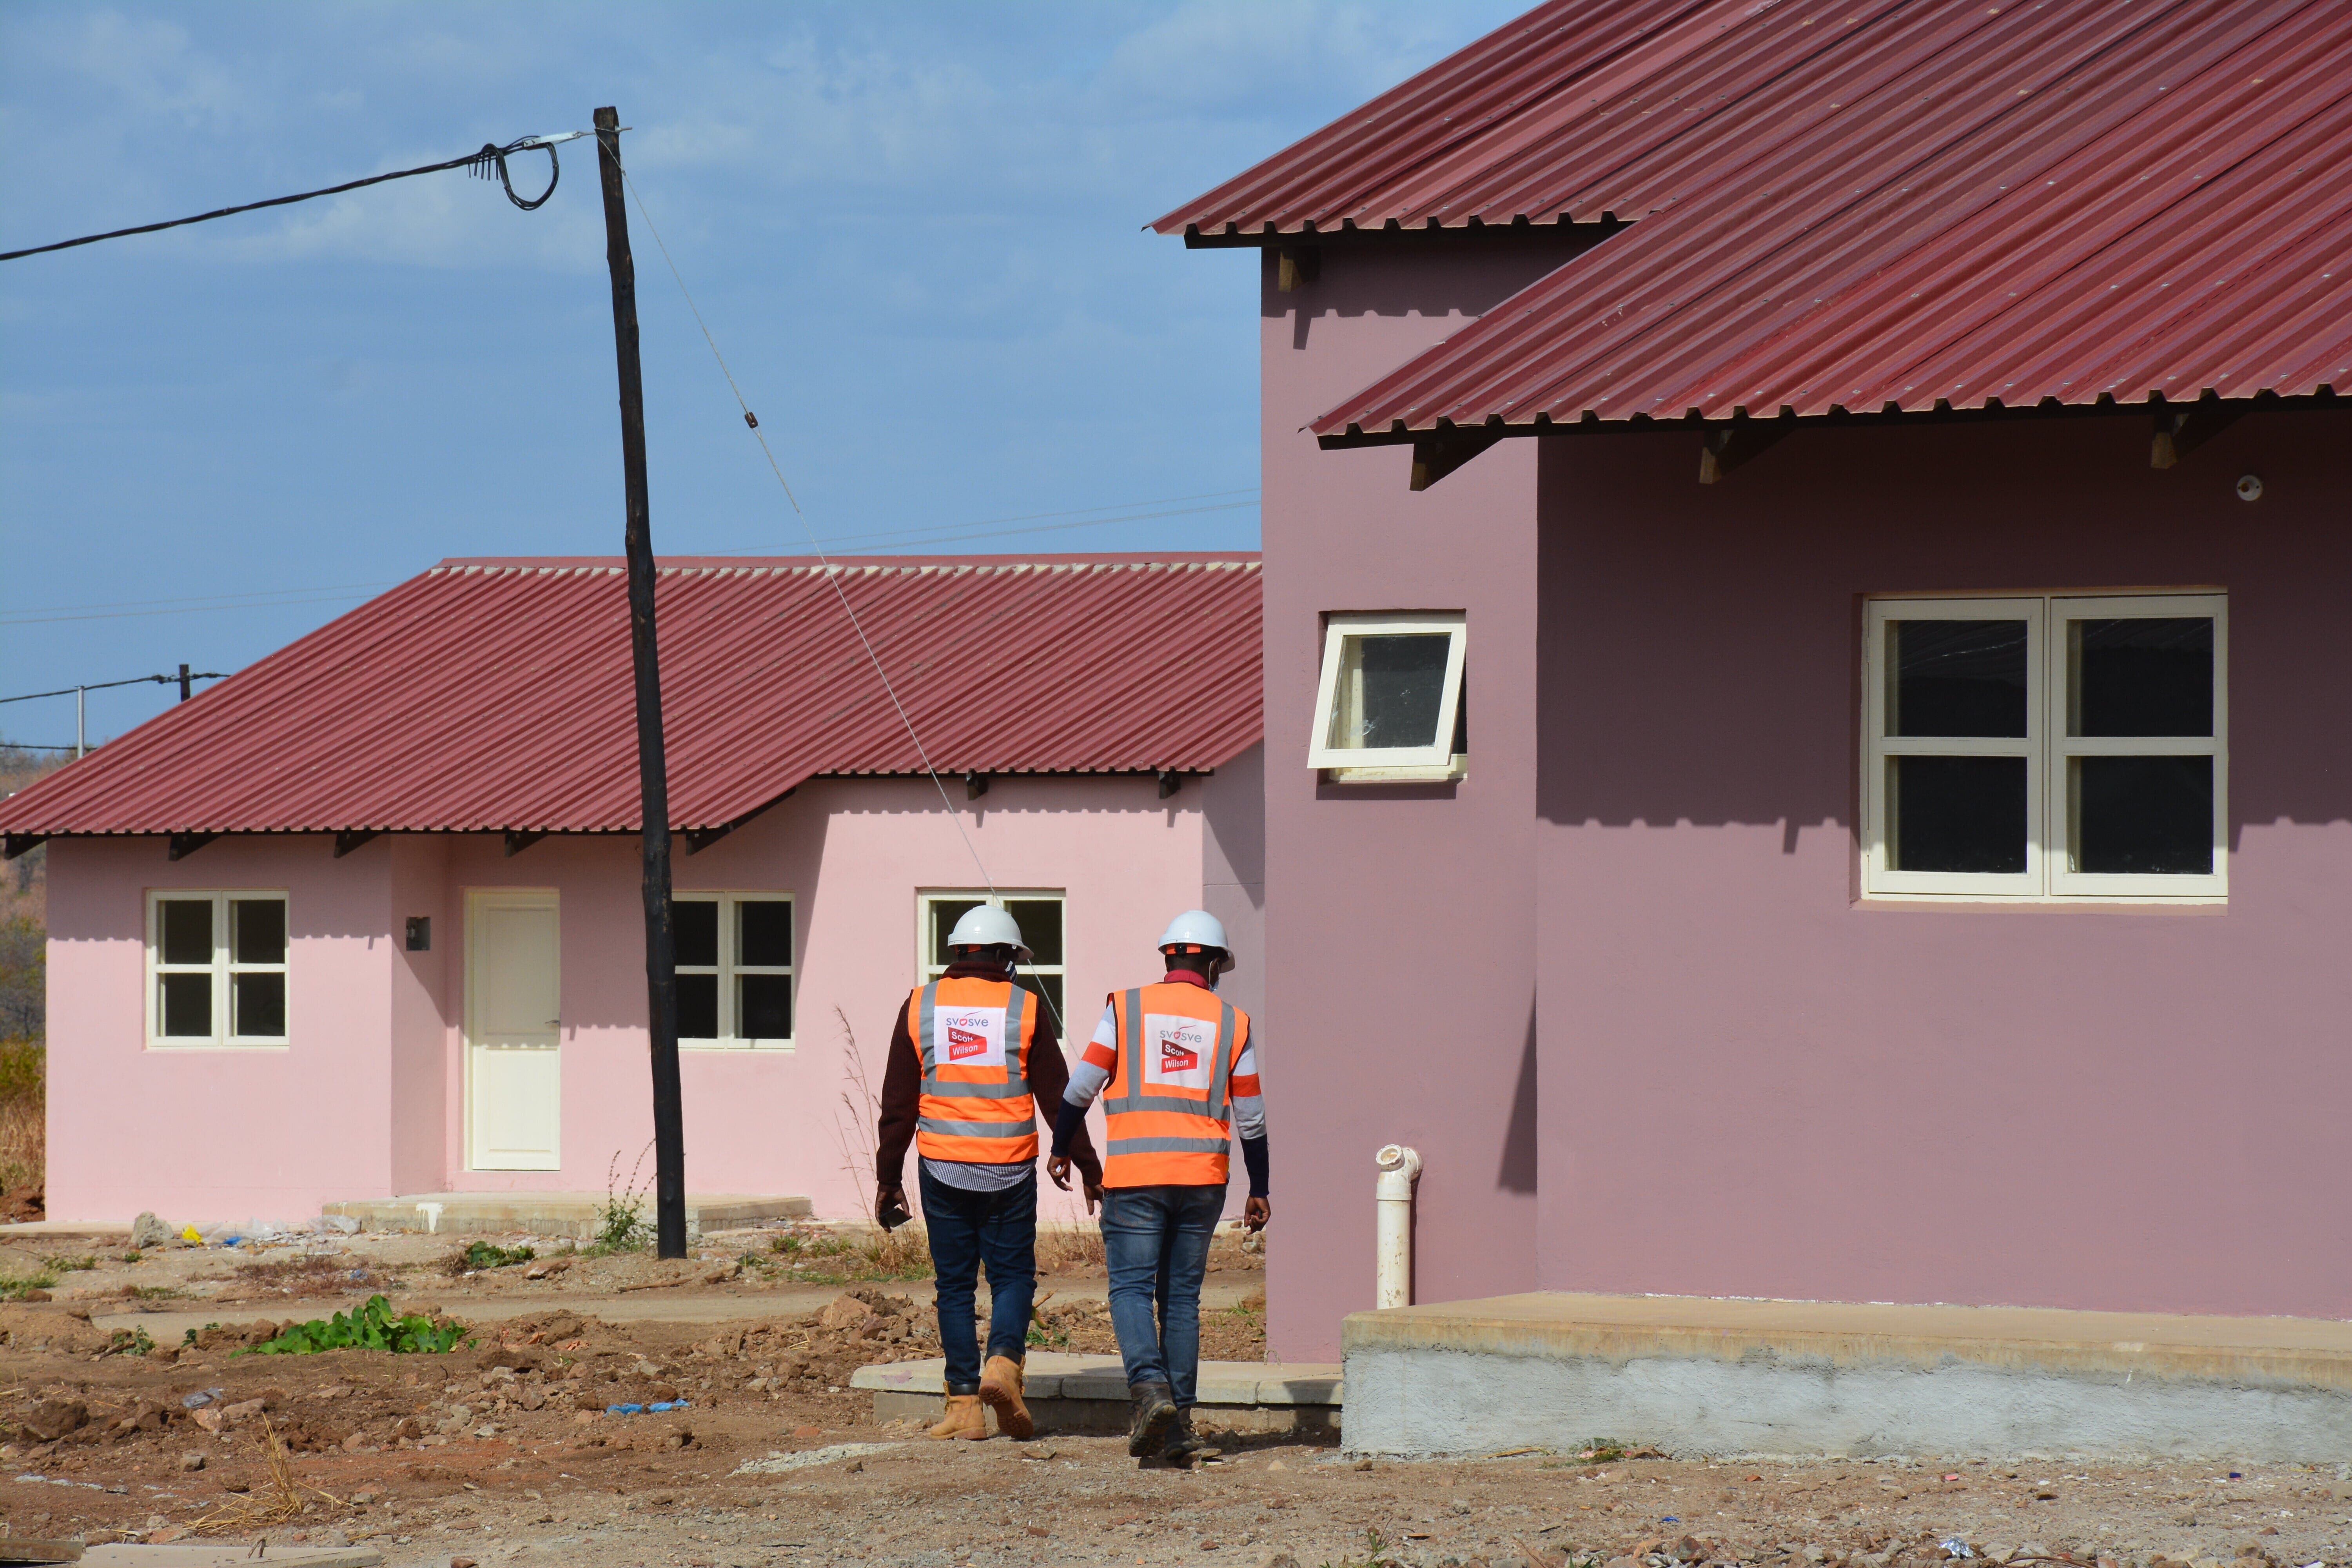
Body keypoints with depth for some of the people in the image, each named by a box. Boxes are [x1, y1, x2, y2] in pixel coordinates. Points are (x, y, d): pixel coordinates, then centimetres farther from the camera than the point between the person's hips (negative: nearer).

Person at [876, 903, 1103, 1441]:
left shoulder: (921, 1008, 3)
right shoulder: (1023, 1009, -2)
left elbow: (898, 1104, 4)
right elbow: (1058, 1096, 1)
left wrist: (888, 1177, 11)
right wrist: (1087, 1166, 10)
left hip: (942, 1169, 1)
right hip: (1009, 1173, -1)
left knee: (955, 1286, 7)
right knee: (1013, 1275, 9)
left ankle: (965, 1405, 2)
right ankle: (1003, 1362, -16)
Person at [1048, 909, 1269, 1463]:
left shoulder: (1127, 1008, 2)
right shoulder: (1232, 1023, 7)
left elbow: (1083, 1085, 3)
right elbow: (1251, 1117, 10)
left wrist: (1062, 1149, 18)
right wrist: (1259, 1190, 19)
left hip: (1135, 1176, -2)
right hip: (1203, 1178, 2)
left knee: (1132, 1287, -1)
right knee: (1182, 1297, 8)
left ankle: (1150, 1388, -25)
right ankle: (1178, 1421, 6)